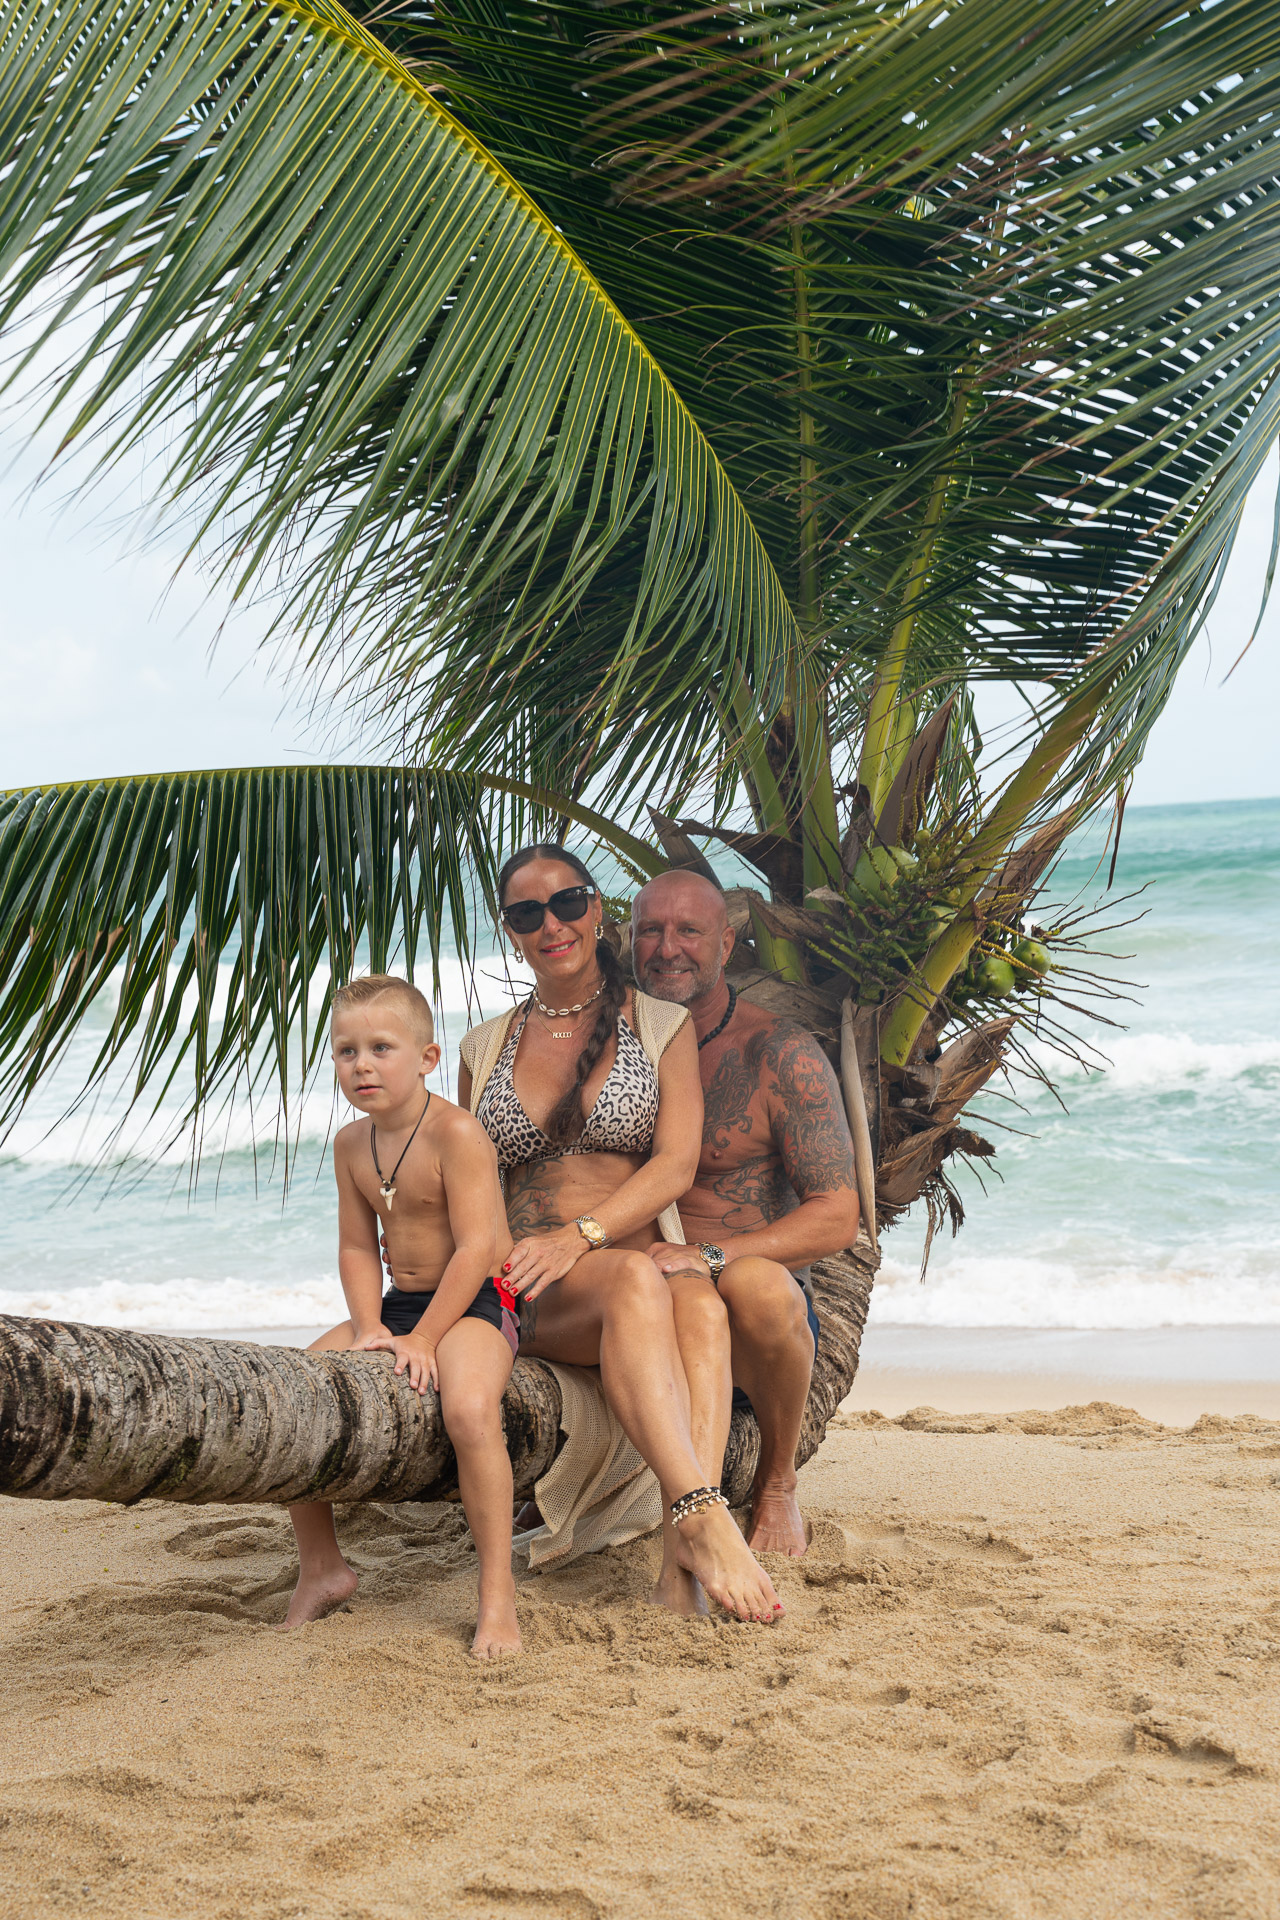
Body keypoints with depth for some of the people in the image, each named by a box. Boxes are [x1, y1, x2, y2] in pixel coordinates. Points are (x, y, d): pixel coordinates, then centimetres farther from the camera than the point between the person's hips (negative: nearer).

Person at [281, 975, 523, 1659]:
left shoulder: (456, 1133, -18)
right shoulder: (351, 1144, 4)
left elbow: (475, 1249, -21)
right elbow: (358, 1249, 8)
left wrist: (422, 1339, -23)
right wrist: (370, 1329, -9)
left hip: (477, 1302, -7)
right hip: (400, 1302, 8)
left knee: (468, 1409, -35)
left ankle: (498, 1589, -21)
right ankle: (321, 1566, 10)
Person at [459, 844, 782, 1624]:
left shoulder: (662, 1025, 12)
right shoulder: (486, 1048, 19)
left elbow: (676, 1164, -1)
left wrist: (578, 1236, -18)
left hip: (643, 1249, 0)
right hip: (529, 1290, 0)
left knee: (701, 1299, -40)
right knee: (635, 1279, -38)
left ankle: (683, 1555, -55)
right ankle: (706, 1519, -56)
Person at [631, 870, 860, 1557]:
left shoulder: (782, 1055, 0)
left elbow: (837, 1217, -7)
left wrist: (704, 1257, -20)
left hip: (766, 1299, -1)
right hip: (640, 1309, 1)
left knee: (753, 1281, -36)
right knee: (693, 1302, -34)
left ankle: (778, 1485, -10)